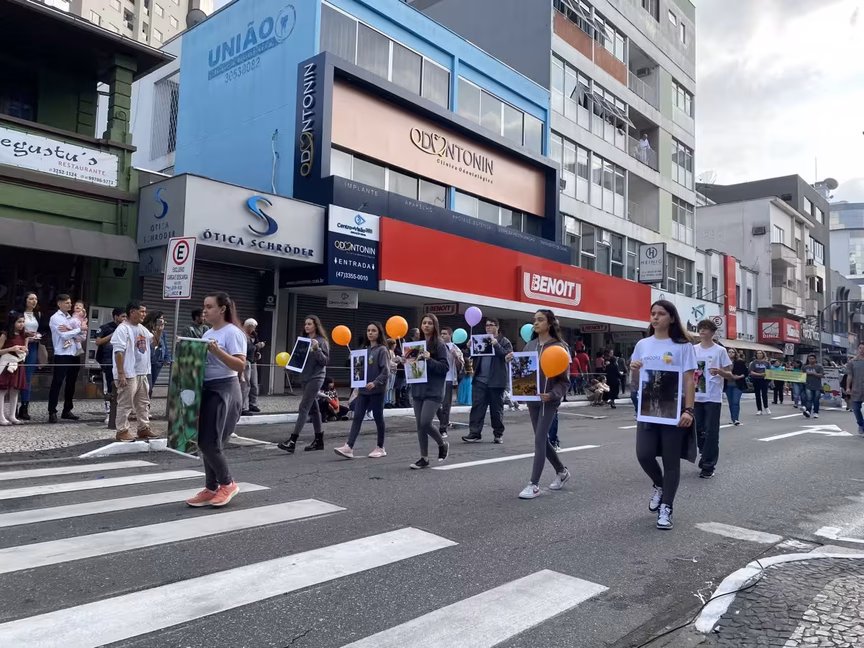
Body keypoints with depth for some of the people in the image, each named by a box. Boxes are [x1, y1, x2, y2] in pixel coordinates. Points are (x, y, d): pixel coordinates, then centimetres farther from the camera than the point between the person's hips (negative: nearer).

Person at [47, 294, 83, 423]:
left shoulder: (72, 319, 15)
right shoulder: (55, 318, -3)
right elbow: (64, 335, -15)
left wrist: (69, 330, -11)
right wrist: (78, 329, -3)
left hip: (74, 354, 7)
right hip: (62, 355, -6)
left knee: (71, 383, 11)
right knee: (57, 383, -4)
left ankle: (67, 410, 19)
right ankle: (52, 412, 1)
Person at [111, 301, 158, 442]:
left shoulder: (143, 328, 12)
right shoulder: (123, 329, -14)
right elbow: (118, 352, -19)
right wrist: (121, 373, -23)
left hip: (142, 373, 9)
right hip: (128, 374, -9)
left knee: (143, 403, 15)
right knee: (125, 404, -2)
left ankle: (143, 428, 23)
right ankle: (122, 431, 6)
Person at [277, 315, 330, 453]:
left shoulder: (321, 341, -7)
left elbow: (325, 361, -11)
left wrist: (316, 348, -22)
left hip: (315, 378, -7)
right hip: (304, 378, 7)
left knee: (303, 408, -13)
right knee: (312, 409, 11)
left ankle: (292, 441, -17)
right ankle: (318, 440, 19)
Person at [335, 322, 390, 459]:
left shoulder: (382, 350, -7)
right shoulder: (364, 349, 13)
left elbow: (386, 371, -14)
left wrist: (375, 383, -25)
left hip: (376, 390, -6)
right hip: (363, 389, 6)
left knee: (378, 418, 5)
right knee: (357, 417, -2)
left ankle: (380, 448, 17)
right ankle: (349, 447, -6)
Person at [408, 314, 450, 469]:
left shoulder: (440, 345, -5)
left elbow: (445, 367, -11)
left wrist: (429, 360, -21)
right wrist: (408, 362, -1)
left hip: (433, 391, -6)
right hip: (418, 390, 6)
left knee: (425, 423, -14)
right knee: (420, 425, 6)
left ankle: (443, 445, 13)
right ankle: (424, 458, 15)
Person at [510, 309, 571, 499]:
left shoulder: (560, 347, -9)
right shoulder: (530, 345, 6)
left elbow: (564, 380, -9)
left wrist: (552, 394, -24)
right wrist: (512, 361, -8)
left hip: (549, 400, -6)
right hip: (532, 399, 6)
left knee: (539, 439, -9)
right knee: (542, 439, 14)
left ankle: (534, 485, -2)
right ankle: (562, 471, 35)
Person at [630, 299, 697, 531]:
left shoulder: (683, 346, -3)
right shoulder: (642, 345, 8)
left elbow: (689, 380, -6)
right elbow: (636, 381, 12)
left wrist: (688, 410, -15)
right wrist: (633, 370, -11)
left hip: (674, 409, -3)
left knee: (671, 460, 3)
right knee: (644, 454, -5)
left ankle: (666, 508, 17)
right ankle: (660, 486, 27)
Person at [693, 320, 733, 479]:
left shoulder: (720, 351, -3)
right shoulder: (693, 349, 8)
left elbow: (729, 375, -3)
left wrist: (719, 371, -22)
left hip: (713, 398, -4)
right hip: (696, 397, 4)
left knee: (711, 432, -2)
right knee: (699, 429, 11)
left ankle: (709, 465, 4)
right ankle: (705, 456, 30)